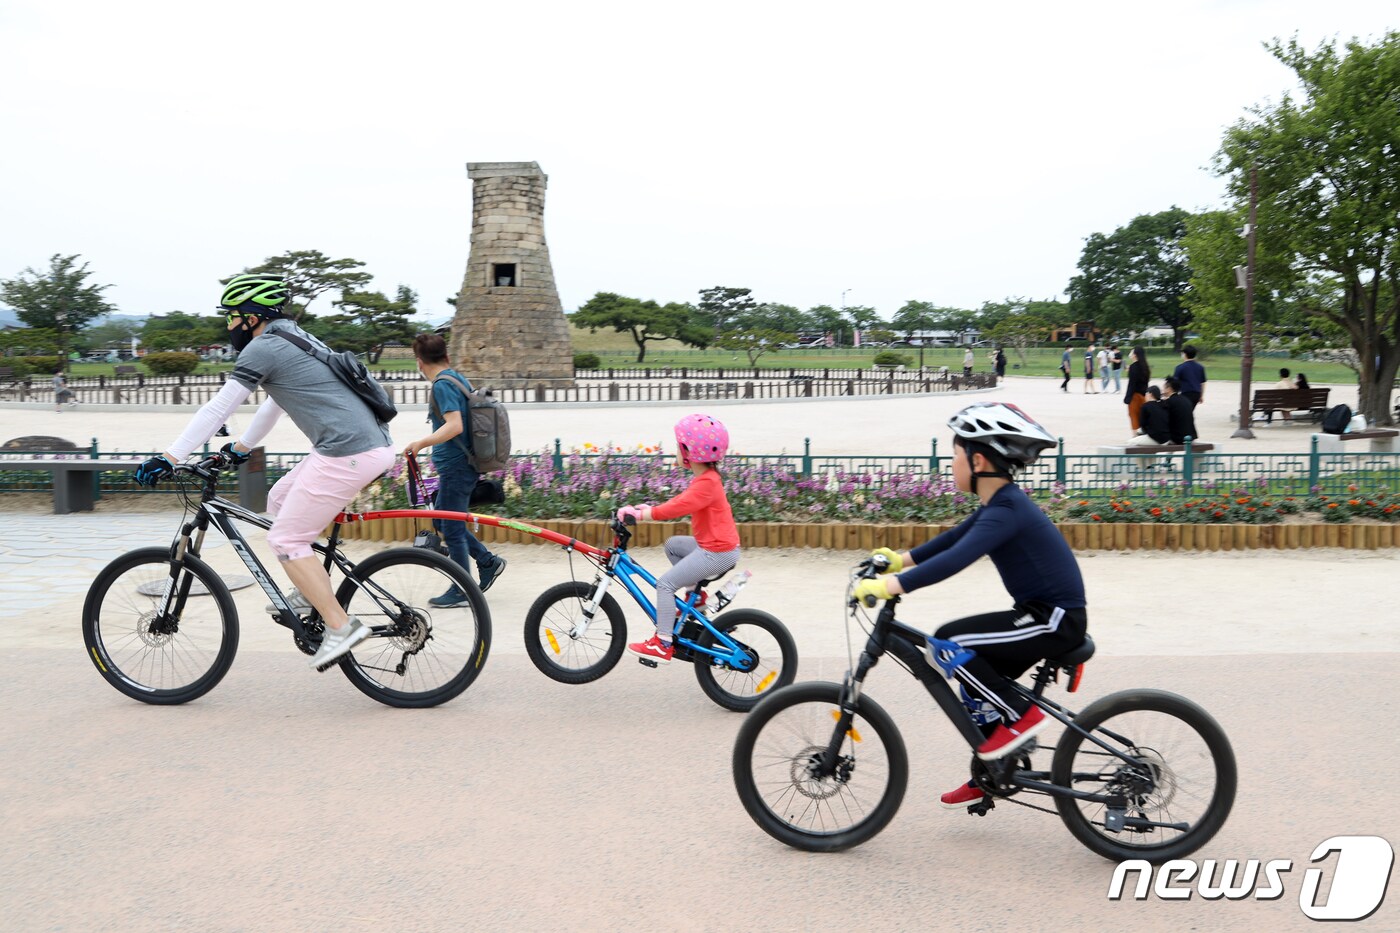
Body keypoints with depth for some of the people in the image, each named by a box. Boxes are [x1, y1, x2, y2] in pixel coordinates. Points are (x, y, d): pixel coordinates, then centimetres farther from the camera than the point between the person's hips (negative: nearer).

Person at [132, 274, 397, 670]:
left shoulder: (263, 347, -4)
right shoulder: (296, 340, 24)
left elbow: (216, 410, -4)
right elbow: (275, 404, 37)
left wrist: (168, 458, 2)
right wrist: (242, 446, 46)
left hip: (347, 453, -10)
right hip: (374, 445, 10)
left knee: (285, 539, 0)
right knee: (279, 499, 23)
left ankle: (340, 626, -2)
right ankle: (311, 591, 23)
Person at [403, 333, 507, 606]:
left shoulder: (442, 385, -16)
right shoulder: (458, 378, 11)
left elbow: (454, 425, -27)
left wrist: (420, 443, -29)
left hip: (456, 467, -9)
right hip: (462, 463, 9)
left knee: (451, 529, 1)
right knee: (441, 521, 20)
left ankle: (462, 592, 10)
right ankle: (488, 562, 22)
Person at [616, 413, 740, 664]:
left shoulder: (706, 482, -21)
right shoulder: (706, 477, 11)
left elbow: (679, 506, -30)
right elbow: (683, 503, 20)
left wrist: (640, 514, -28)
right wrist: (649, 509, 12)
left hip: (717, 552, -10)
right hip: (716, 544, 10)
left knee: (665, 583, -11)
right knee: (672, 544, 26)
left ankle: (663, 645, -9)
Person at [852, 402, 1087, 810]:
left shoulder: (1006, 510, -22)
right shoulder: (1001, 503, 9)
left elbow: (956, 558, -34)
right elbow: (954, 538, 20)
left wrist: (890, 585, -37)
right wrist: (901, 559, 15)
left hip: (1057, 618, -10)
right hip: (1045, 612, 10)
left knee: (949, 642, -17)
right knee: (978, 682, 14)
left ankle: (1022, 715, -6)